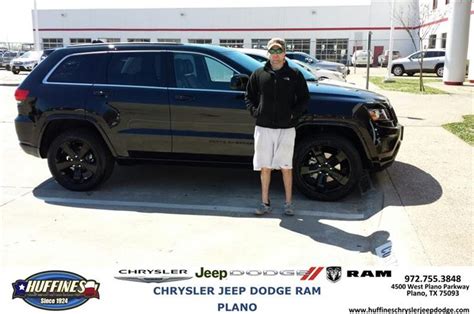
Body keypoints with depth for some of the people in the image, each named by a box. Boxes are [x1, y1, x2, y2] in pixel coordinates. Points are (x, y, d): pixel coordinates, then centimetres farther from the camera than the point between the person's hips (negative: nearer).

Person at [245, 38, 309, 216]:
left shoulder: (294, 75, 3)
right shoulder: (259, 74, 7)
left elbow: (304, 99, 7)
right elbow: (249, 96, 14)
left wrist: (293, 113, -6)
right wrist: (254, 111, -1)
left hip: (286, 128, -1)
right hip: (263, 127, 1)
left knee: (286, 167, 3)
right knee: (265, 167, 6)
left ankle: (288, 203, 17)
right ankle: (265, 203, 18)